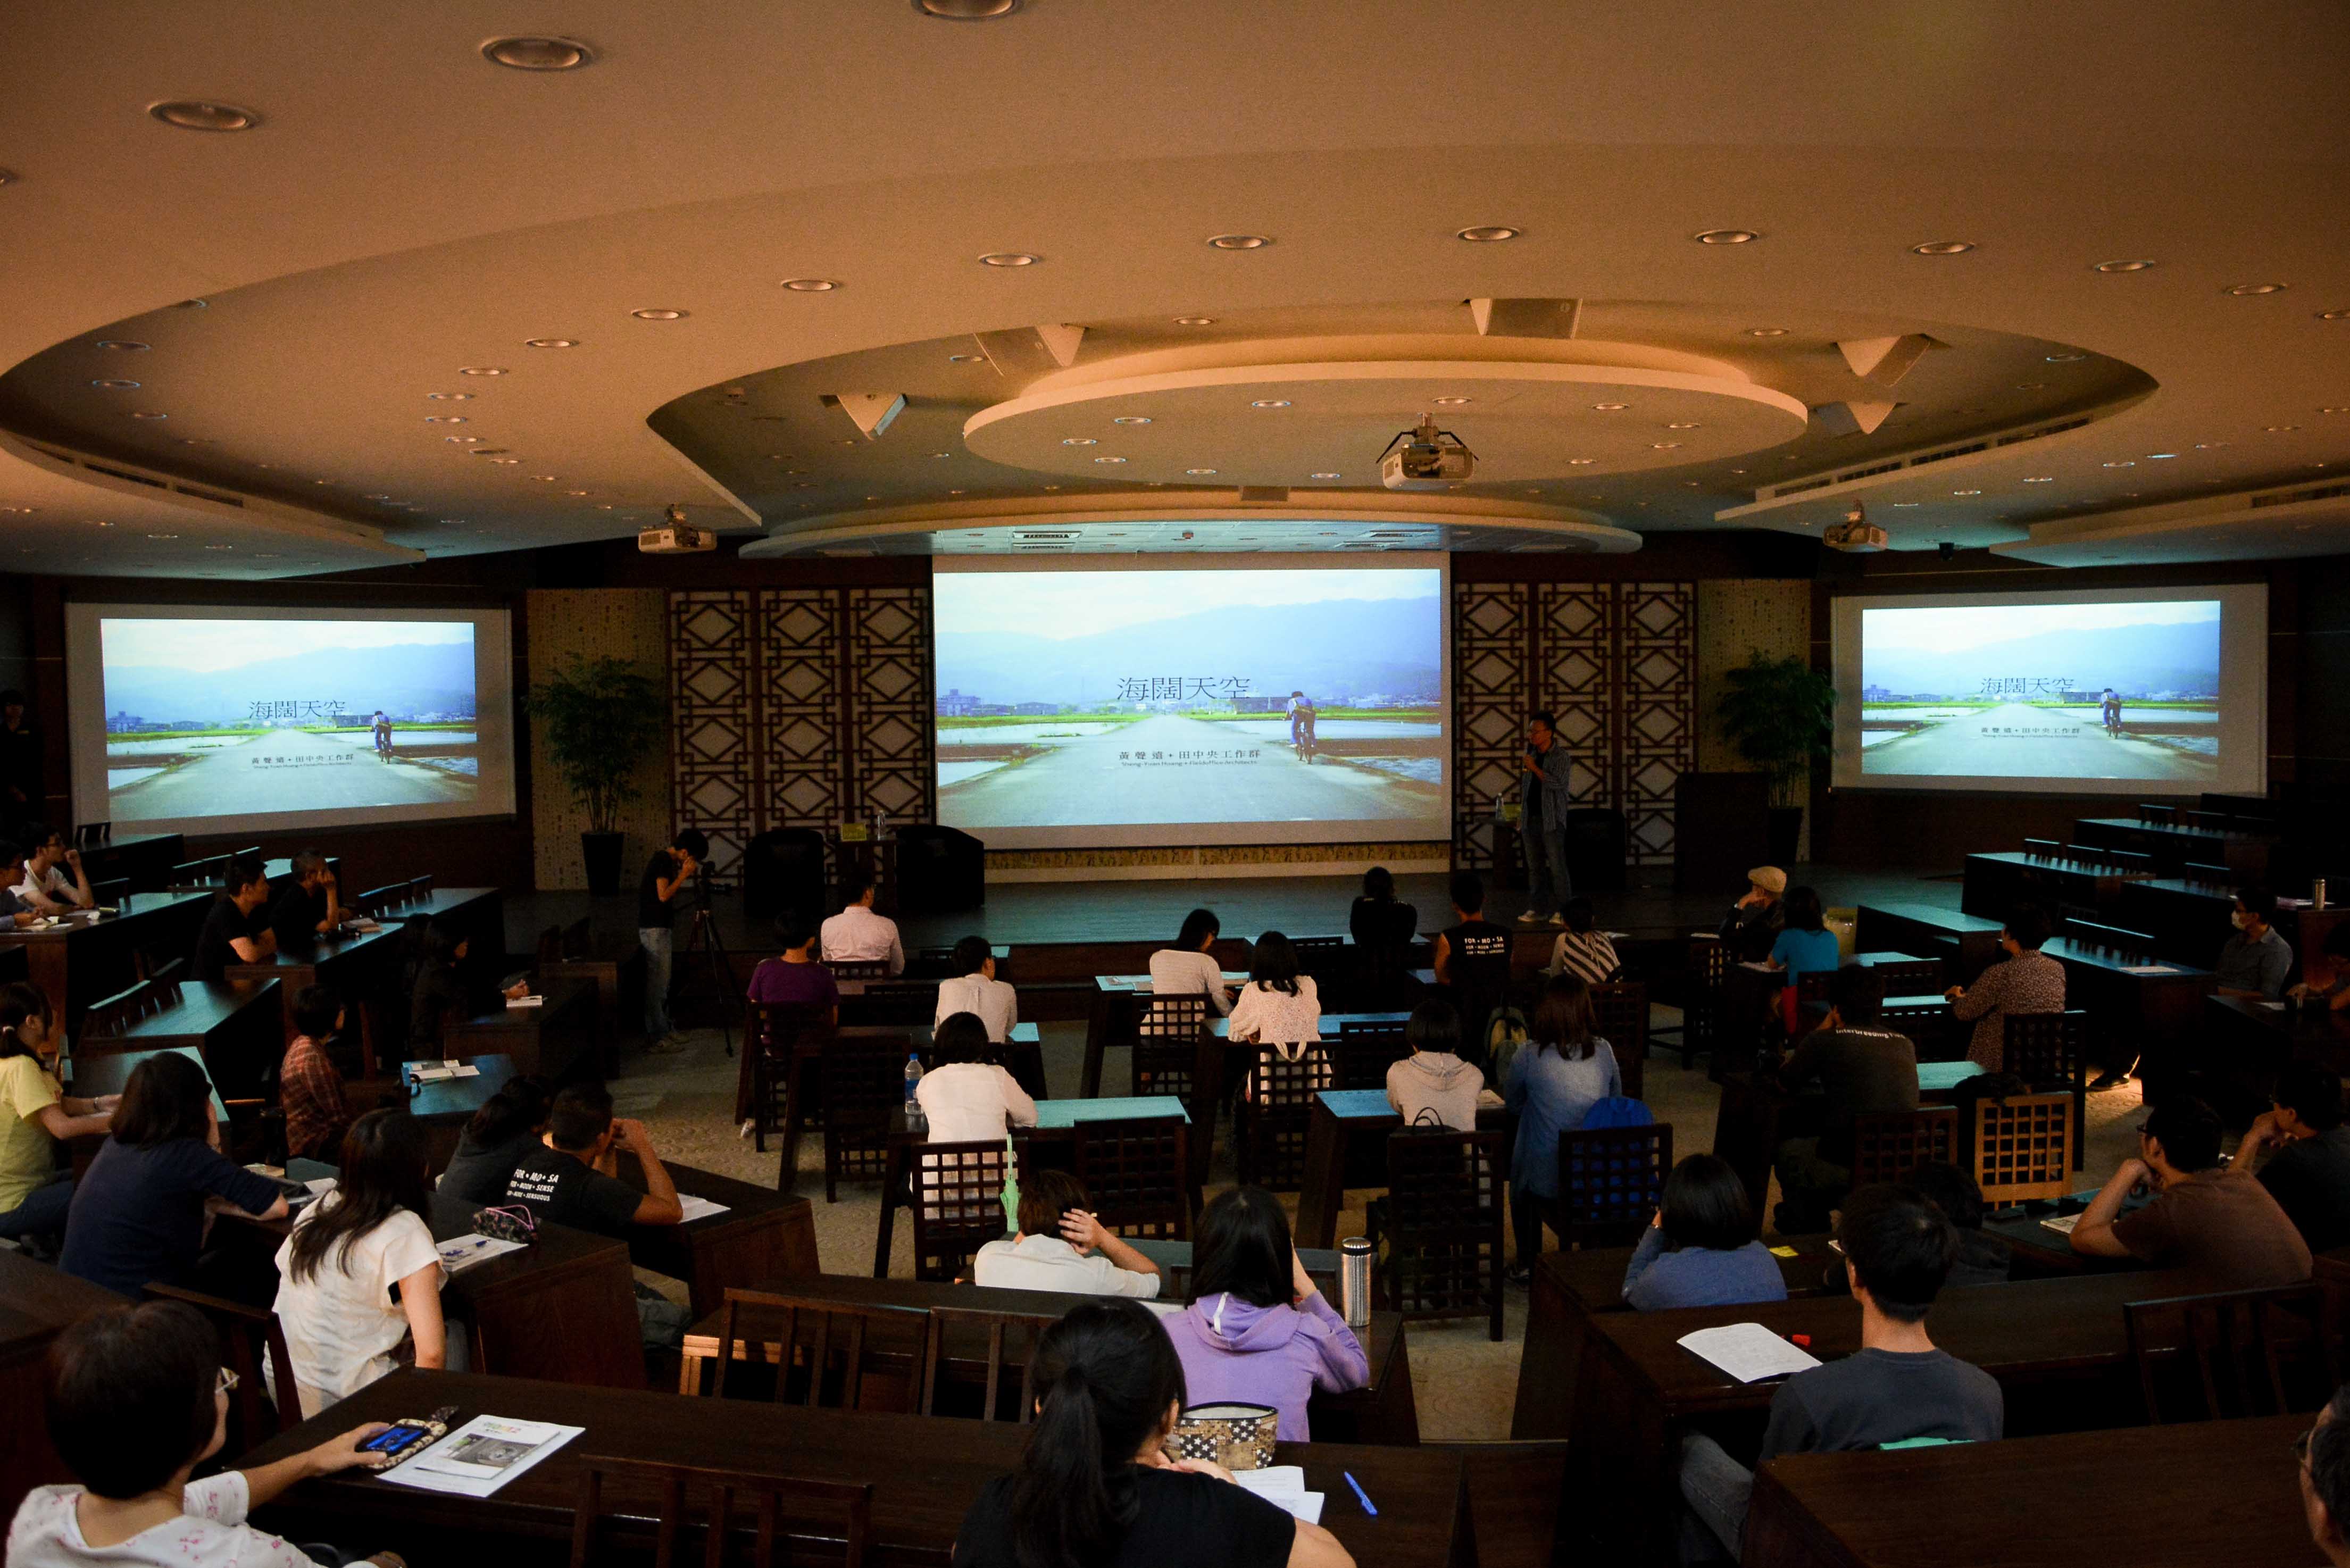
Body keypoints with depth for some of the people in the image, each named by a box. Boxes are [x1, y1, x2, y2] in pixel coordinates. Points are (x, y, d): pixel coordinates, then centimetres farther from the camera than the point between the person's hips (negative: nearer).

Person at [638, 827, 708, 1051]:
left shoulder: (666, 860, 14)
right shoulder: (664, 860, -15)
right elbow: (663, 895, -21)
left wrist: (686, 877, 8)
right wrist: (684, 874, -15)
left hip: (662, 927, 10)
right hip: (655, 929, -10)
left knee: (662, 983, 14)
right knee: (657, 983, -7)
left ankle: (665, 1030, 21)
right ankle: (657, 1039, -5)